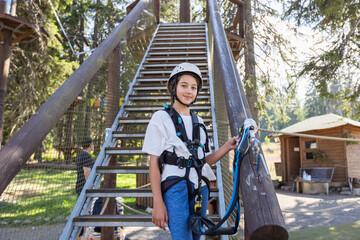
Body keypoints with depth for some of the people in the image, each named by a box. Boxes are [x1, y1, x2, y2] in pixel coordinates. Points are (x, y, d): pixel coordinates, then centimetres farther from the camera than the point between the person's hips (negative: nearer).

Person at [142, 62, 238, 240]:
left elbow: (204, 160, 15)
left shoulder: (198, 122, 15)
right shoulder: (161, 118, -1)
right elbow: (154, 163, -6)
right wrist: (158, 203, -11)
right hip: (175, 188, -5)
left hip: (200, 189, 6)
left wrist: (228, 147, 0)